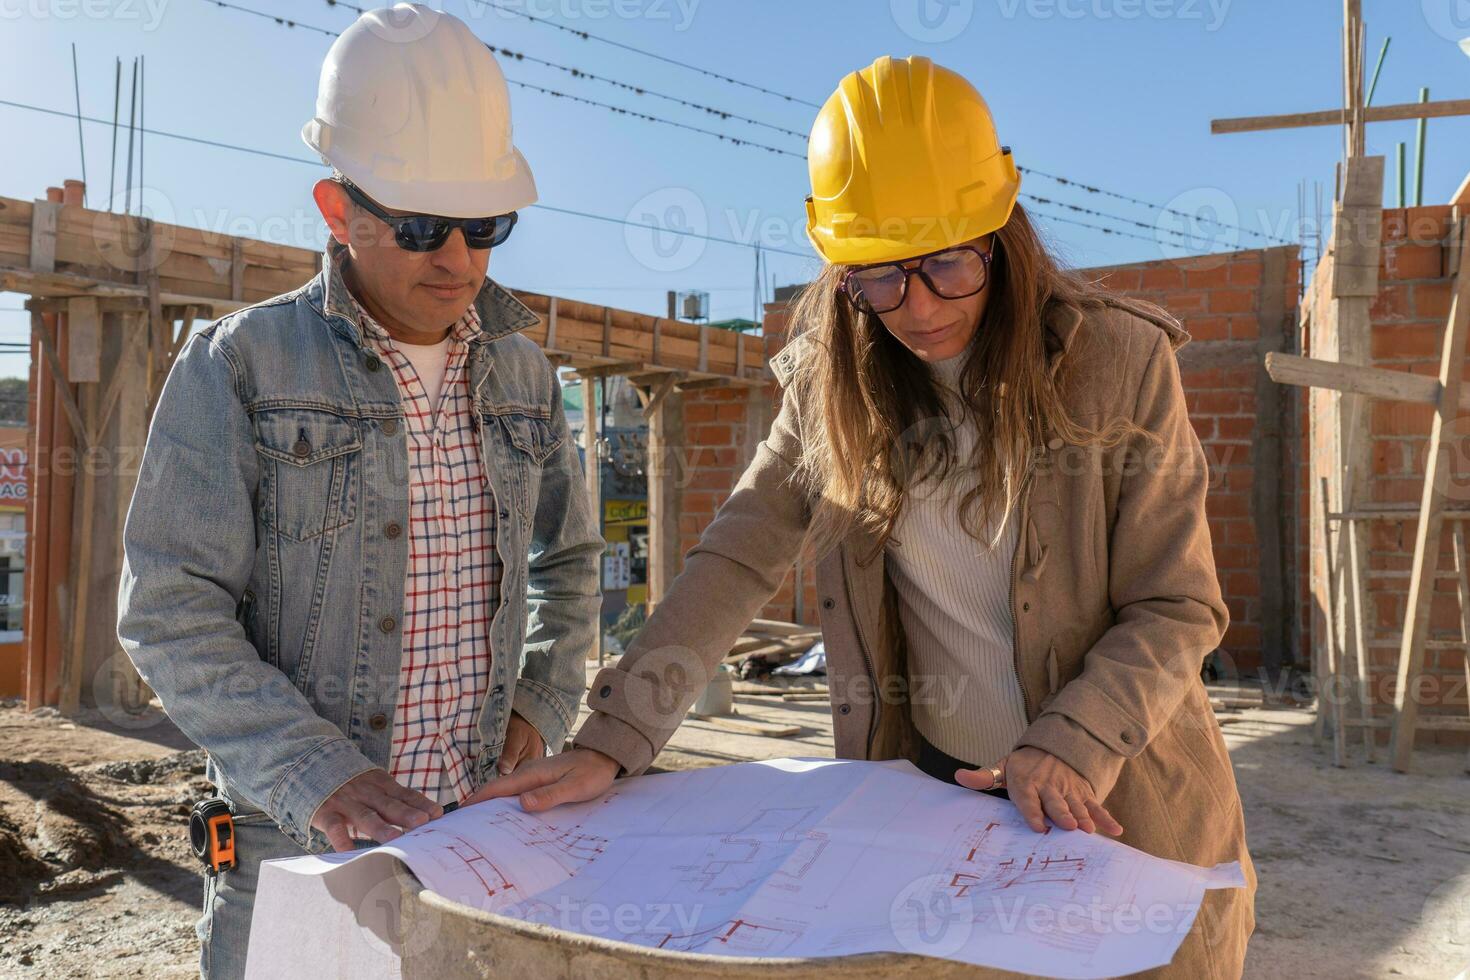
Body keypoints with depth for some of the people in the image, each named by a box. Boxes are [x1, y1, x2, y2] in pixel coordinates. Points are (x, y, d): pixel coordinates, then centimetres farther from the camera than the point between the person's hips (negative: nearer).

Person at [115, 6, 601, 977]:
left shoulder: (523, 374, 5)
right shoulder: (238, 366, -8)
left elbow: (569, 560, 16)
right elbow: (172, 613, -10)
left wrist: (542, 707, 3)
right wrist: (315, 774, -20)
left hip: (485, 829, 4)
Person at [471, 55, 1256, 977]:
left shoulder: (1119, 362, -14)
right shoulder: (835, 381, -6)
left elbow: (1177, 610, -12)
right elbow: (736, 562, -10)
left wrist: (1069, 748, -26)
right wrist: (612, 742, -18)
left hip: (1124, 810, -2)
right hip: (934, 794, 2)